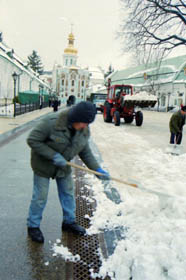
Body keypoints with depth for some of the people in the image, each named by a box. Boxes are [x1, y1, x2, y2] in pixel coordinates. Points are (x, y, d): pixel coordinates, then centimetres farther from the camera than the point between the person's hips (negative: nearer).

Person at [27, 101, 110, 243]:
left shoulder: (84, 130, -12)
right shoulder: (52, 122, -31)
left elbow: (85, 152, -2)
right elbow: (32, 140, -27)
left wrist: (97, 169, -12)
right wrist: (54, 156, -32)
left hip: (64, 166, 6)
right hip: (43, 164, -5)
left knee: (68, 193, 15)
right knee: (40, 197, 4)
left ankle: (69, 222, 35)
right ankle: (33, 226, 26)